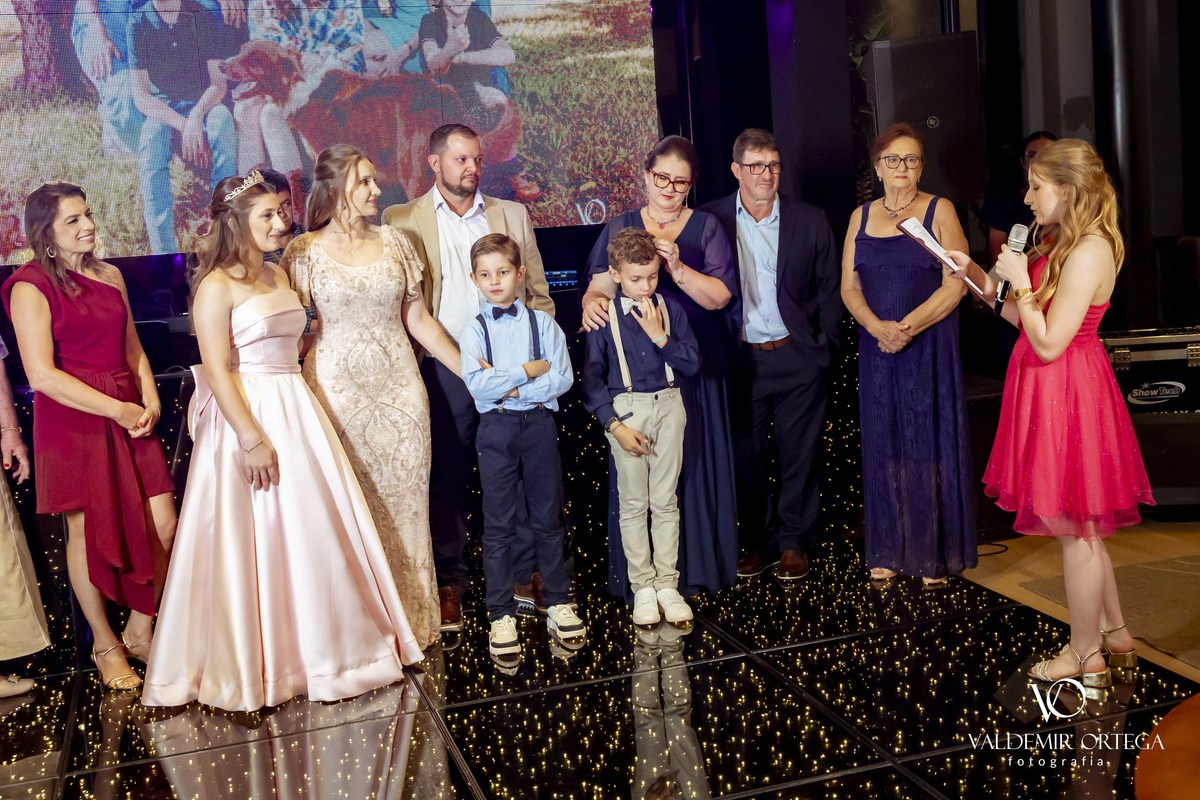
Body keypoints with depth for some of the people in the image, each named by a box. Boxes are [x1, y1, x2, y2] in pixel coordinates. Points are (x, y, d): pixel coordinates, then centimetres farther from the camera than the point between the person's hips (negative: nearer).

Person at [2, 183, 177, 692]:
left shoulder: (110, 276, 12)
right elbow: (42, 375, -15)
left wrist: (149, 400, -1)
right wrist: (117, 410, -15)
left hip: (130, 416, 5)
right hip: (72, 421, -5)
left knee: (163, 526, 2)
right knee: (88, 533, 6)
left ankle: (139, 631, 23)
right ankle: (105, 644, 25)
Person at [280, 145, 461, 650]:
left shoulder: (393, 242, 6)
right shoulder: (304, 251, -1)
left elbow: (419, 319, 9)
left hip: (399, 386, 3)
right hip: (338, 389, -2)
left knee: (404, 500, 7)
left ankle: (410, 617, 21)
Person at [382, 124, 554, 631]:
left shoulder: (512, 215, 11)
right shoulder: (401, 221, 5)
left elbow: (538, 293, 12)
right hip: (444, 369, -1)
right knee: (446, 478, 7)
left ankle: (526, 573, 18)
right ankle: (450, 582, 19)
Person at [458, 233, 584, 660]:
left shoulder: (542, 322, 3)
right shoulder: (473, 331, 1)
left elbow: (563, 378, -8)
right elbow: (477, 385, -14)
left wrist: (509, 387, -14)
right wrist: (528, 371, -12)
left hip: (539, 424, 1)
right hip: (496, 429, -1)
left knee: (548, 517, 10)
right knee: (499, 525, 5)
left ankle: (557, 603, 23)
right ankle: (501, 615, 14)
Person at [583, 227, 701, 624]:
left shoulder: (670, 307, -1)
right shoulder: (603, 315, -6)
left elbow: (692, 364, -2)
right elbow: (592, 377, -4)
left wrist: (660, 336, -15)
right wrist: (615, 426, -10)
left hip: (668, 406, 2)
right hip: (625, 410, -2)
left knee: (665, 502, 8)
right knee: (633, 504, 7)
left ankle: (667, 584, 17)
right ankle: (642, 586, 17)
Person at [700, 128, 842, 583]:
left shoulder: (810, 221, 2)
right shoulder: (712, 220, -1)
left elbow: (829, 289, 5)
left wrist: (824, 347, 0)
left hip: (798, 357, 0)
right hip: (740, 360, 0)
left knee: (798, 454, 7)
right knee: (746, 455, 8)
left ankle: (793, 543, 21)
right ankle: (756, 541, 22)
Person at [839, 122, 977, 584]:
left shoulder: (939, 211, 0)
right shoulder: (861, 217, 11)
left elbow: (956, 284, -8)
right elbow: (849, 286, 5)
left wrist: (909, 326, -18)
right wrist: (877, 327, -13)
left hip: (930, 347, -3)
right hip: (877, 347, 3)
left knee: (930, 442, 0)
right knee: (883, 445, 7)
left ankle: (935, 554, 11)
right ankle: (887, 550, 16)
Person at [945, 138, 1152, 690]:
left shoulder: (1088, 252, -20)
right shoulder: (1061, 242, 10)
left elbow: (1048, 342, -23)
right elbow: (1021, 317, 11)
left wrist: (1020, 280, -16)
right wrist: (975, 274, 7)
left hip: (1067, 395, -10)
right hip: (1051, 392, 10)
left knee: (1074, 529, 3)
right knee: (1080, 527, 19)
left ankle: (1086, 656, 18)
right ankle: (1114, 635, 33)